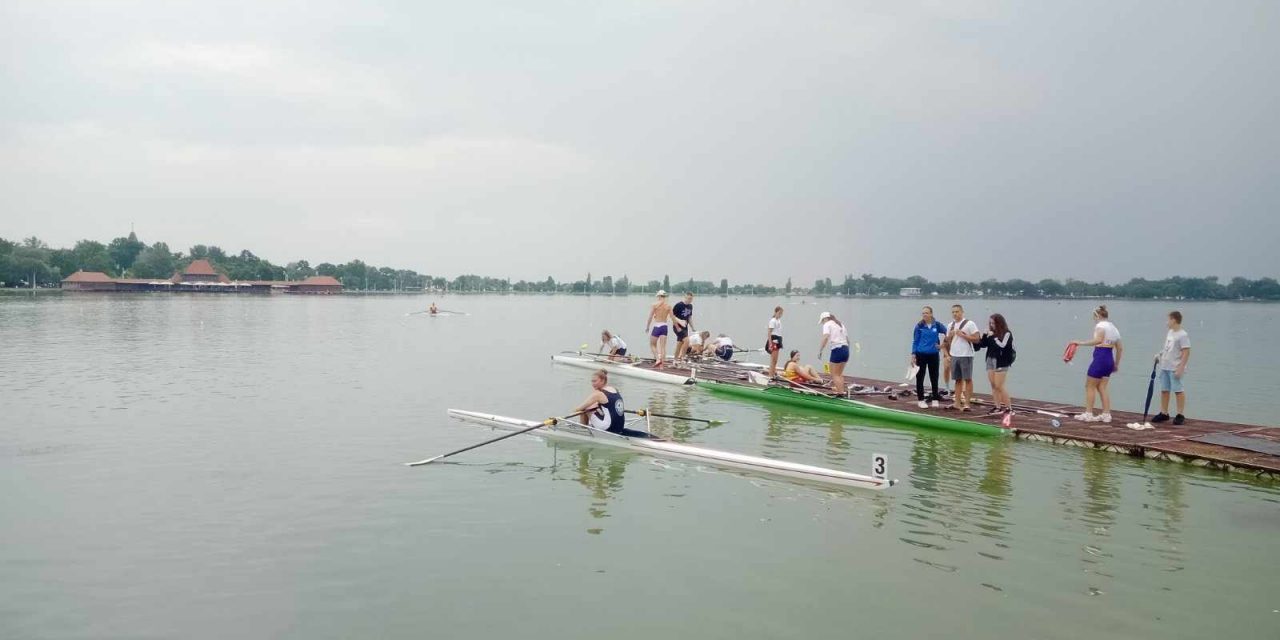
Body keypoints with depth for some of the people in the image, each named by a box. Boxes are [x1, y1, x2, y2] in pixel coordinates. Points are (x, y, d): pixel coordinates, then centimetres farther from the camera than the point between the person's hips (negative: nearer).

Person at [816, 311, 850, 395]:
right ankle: (841, 391, 18)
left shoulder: (827, 324, -1)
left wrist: (820, 351, -18)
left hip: (837, 350, -8)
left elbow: (825, 337, -18)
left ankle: (840, 393, -4)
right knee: (839, 373, 18)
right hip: (845, 349, 8)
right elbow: (847, 340, 20)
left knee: (835, 374, 1)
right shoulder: (841, 324, 22)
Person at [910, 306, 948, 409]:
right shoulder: (919, 326, -2)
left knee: (934, 378, 5)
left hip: (933, 355, 1)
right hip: (921, 355, -1)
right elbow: (915, 341, 0)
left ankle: (935, 399, 15)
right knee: (920, 378, 3)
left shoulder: (937, 325, -1)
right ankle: (920, 400, 11)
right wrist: (913, 354, -4)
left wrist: (942, 344, 3)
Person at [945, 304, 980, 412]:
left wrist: (962, 335, -16)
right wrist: (950, 335, 0)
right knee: (958, 379, 10)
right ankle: (957, 403, 14)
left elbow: (977, 339, -12)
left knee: (968, 379, -3)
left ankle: (967, 403, -1)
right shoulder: (950, 326, 14)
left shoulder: (969, 324, -6)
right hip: (954, 355, 6)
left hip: (966, 356, -6)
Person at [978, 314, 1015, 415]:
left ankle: (1009, 407, -2)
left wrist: (993, 337, -16)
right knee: (993, 385, 5)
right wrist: (986, 335, -2)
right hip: (990, 361, 6)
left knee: (999, 386, -9)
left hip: (1001, 363, -6)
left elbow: (1002, 345, -20)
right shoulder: (991, 333, 9)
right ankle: (997, 407, 11)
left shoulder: (1007, 334, -7)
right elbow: (983, 345, 11)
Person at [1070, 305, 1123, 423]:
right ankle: (1106, 415, 6)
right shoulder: (1114, 328, 18)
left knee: (1090, 386, 1)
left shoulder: (1100, 325, -8)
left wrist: (1081, 343, -27)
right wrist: (1116, 364, 28)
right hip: (1110, 360, 8)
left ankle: (1088, 414, 2)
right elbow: (1120, 348, 21)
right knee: (1102, 387, 10)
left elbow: (1098, 340, -27)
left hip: (1100, 357, -8)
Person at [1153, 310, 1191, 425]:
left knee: (1178, 391, -2)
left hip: (1175, 369, -9)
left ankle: (1180, 415, 5)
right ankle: (1164, 413, 20)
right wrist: (1160, 355, 7)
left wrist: (1180, 368, -20)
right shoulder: (1169, 332, 12)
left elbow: (1186, 353, -17)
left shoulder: (1182, 335, -13)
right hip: (1165, 367, 9)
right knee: (1164, 390, 12)